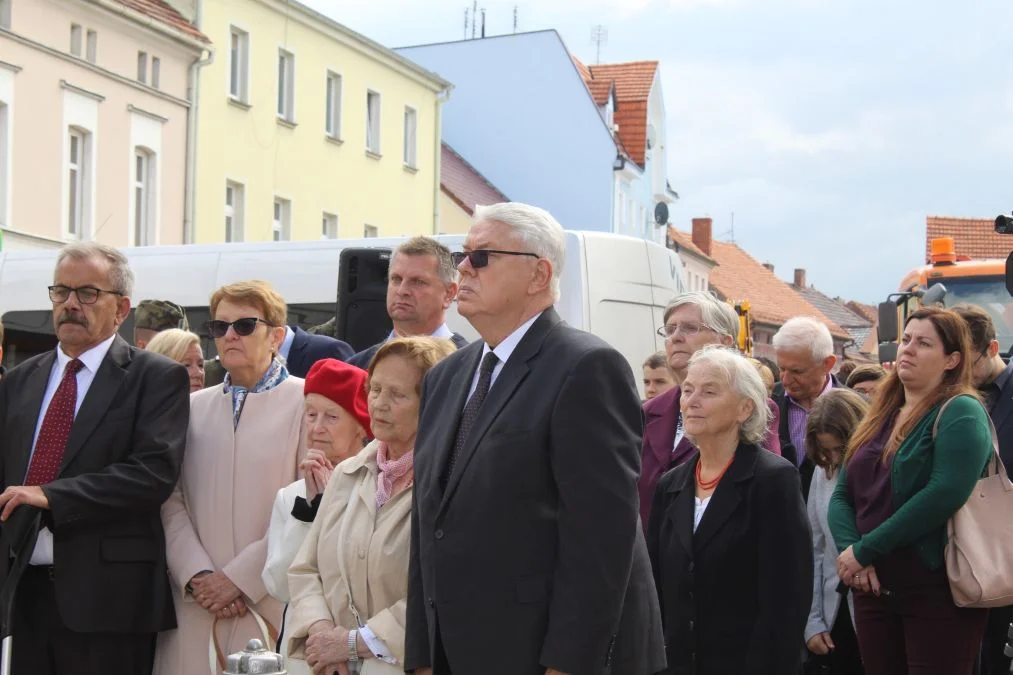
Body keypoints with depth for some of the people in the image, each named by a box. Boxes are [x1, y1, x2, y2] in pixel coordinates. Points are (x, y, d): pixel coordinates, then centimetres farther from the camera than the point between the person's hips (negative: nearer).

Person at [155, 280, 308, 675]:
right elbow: (171, 503, 8)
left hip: (274, 606, -3)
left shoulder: (307, 402, -1)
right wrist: (197, 576, -6)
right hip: (196, 606, 4)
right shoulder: (193, 407, 14)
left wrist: (239, 577, -10)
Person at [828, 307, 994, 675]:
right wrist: (849, 550, -12)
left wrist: (865, 551, -18)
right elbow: (841, 496, 9)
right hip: (875, 587, 7)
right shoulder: (878, 417, 14)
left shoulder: (961, 412, -8)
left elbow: (945, 494, -22)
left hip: (938, 590, -6)